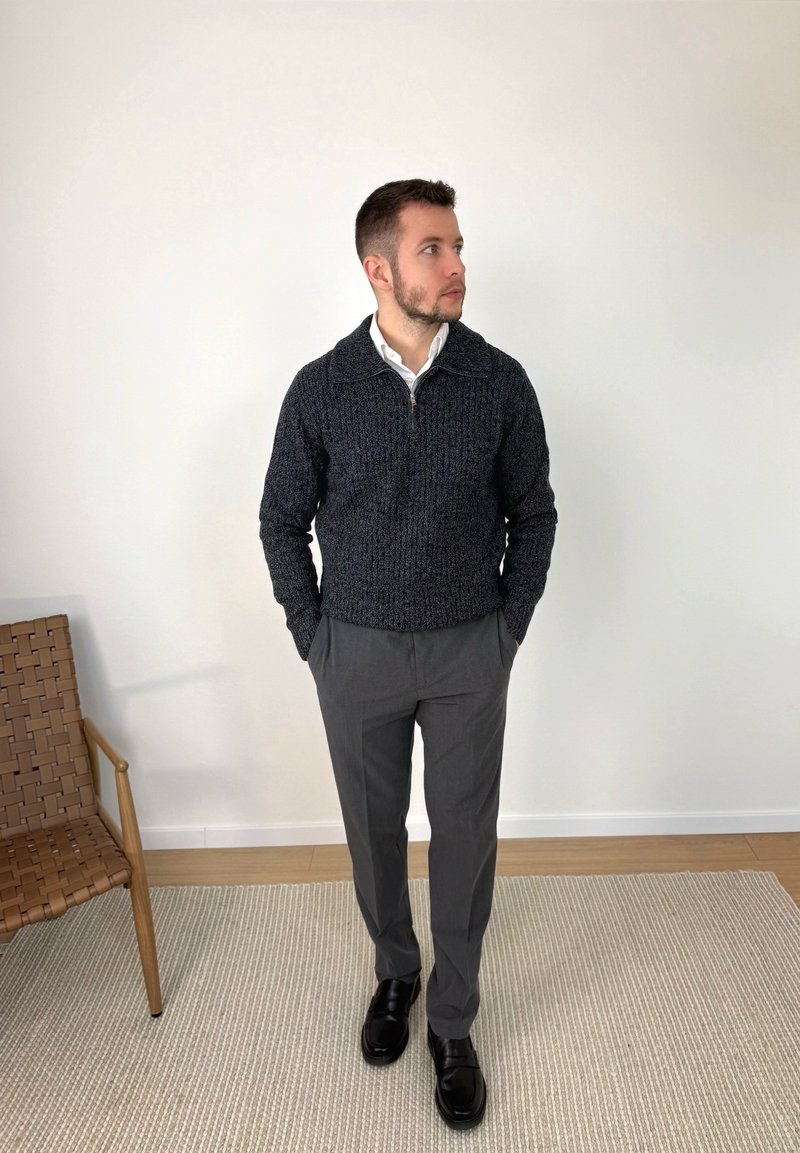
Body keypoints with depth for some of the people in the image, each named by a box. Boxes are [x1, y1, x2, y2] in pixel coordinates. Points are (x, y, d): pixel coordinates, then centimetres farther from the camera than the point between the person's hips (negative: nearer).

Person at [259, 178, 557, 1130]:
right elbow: (281, 522, 3)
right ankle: (395, 973, 46)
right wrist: (311, 635, 1)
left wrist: (509, 628, 2)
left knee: (465, 836, 11)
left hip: (469, 651, 0)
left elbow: (532, 514, 3)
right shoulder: (320, 389, -7)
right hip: (357, 652, 1)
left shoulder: (499, 381, -6)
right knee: (373, 828, 17)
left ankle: (452, 1021, 35)